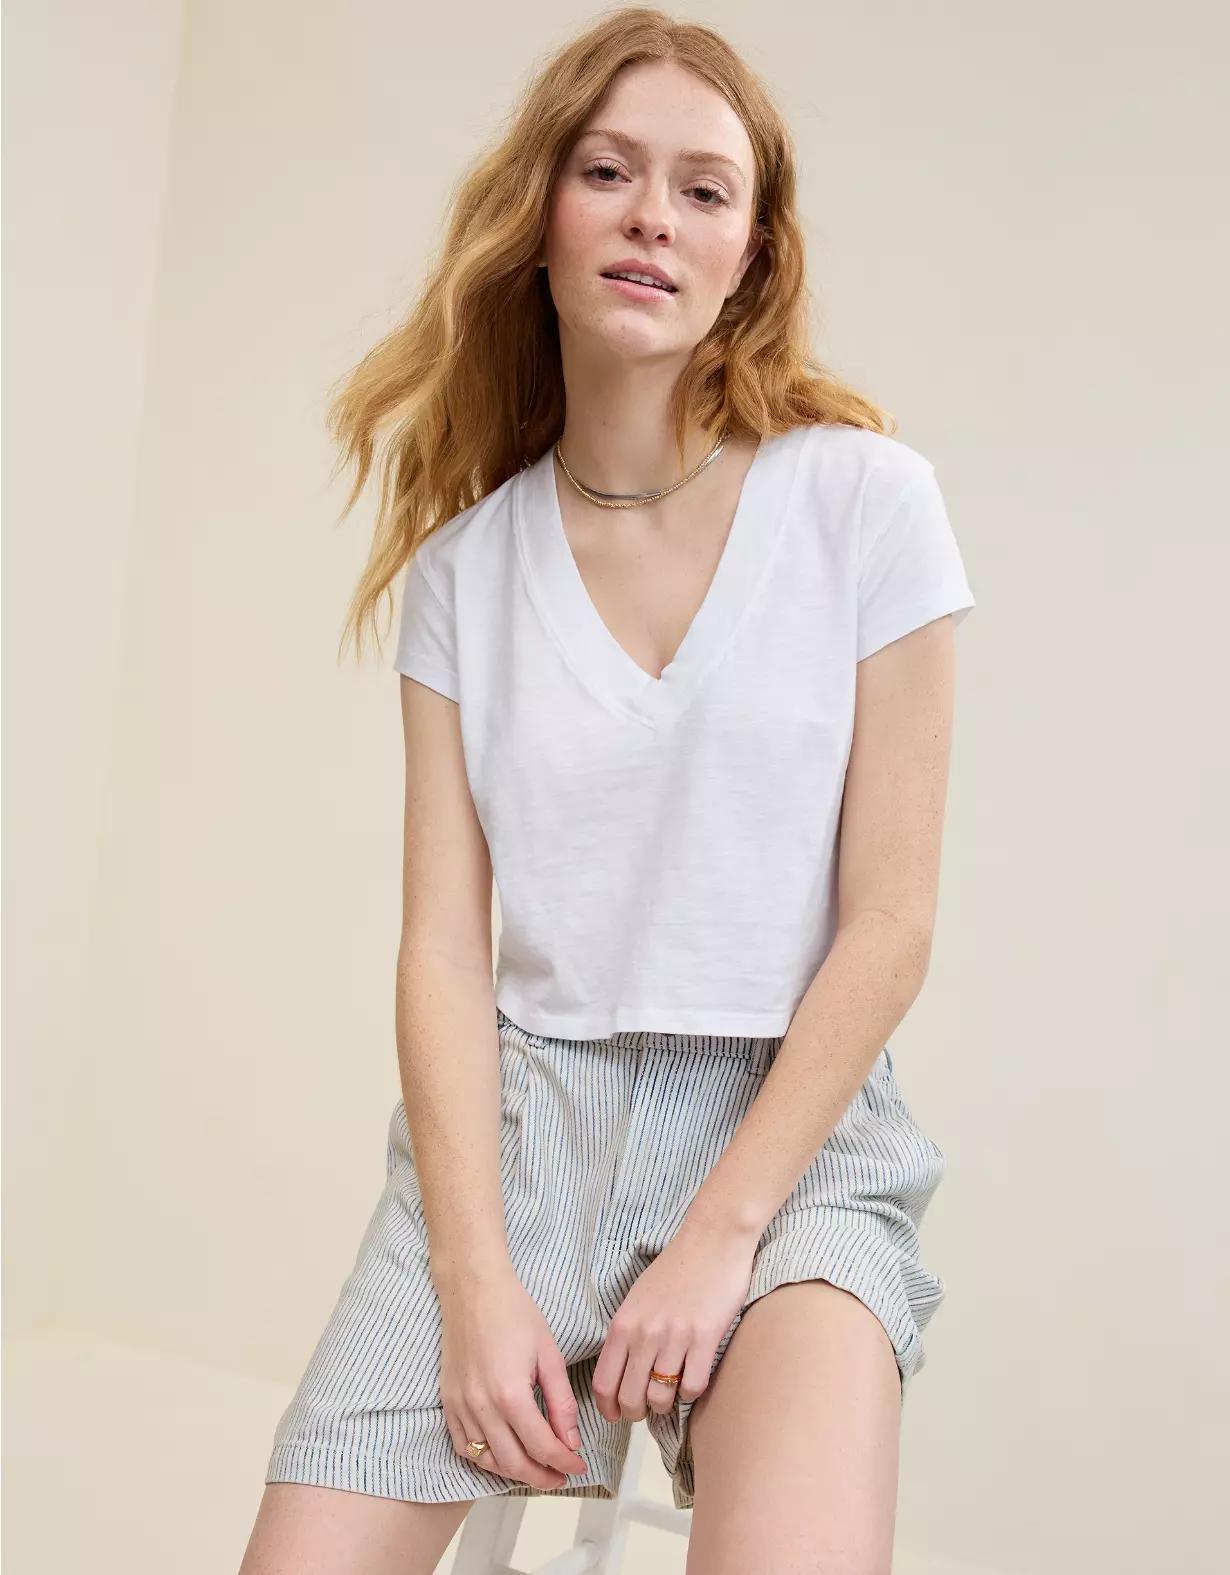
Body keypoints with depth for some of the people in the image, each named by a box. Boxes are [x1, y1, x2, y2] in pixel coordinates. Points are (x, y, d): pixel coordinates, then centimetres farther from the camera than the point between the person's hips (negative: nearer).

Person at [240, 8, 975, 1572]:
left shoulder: (863, 498, -3)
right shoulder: (465, 559, 5)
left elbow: (887, 922, -5)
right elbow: (445, 942, -1)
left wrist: (721, 1234, -11)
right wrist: (477, 1277, -12)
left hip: (791, 1124, -2)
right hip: (516, 1110, 3)